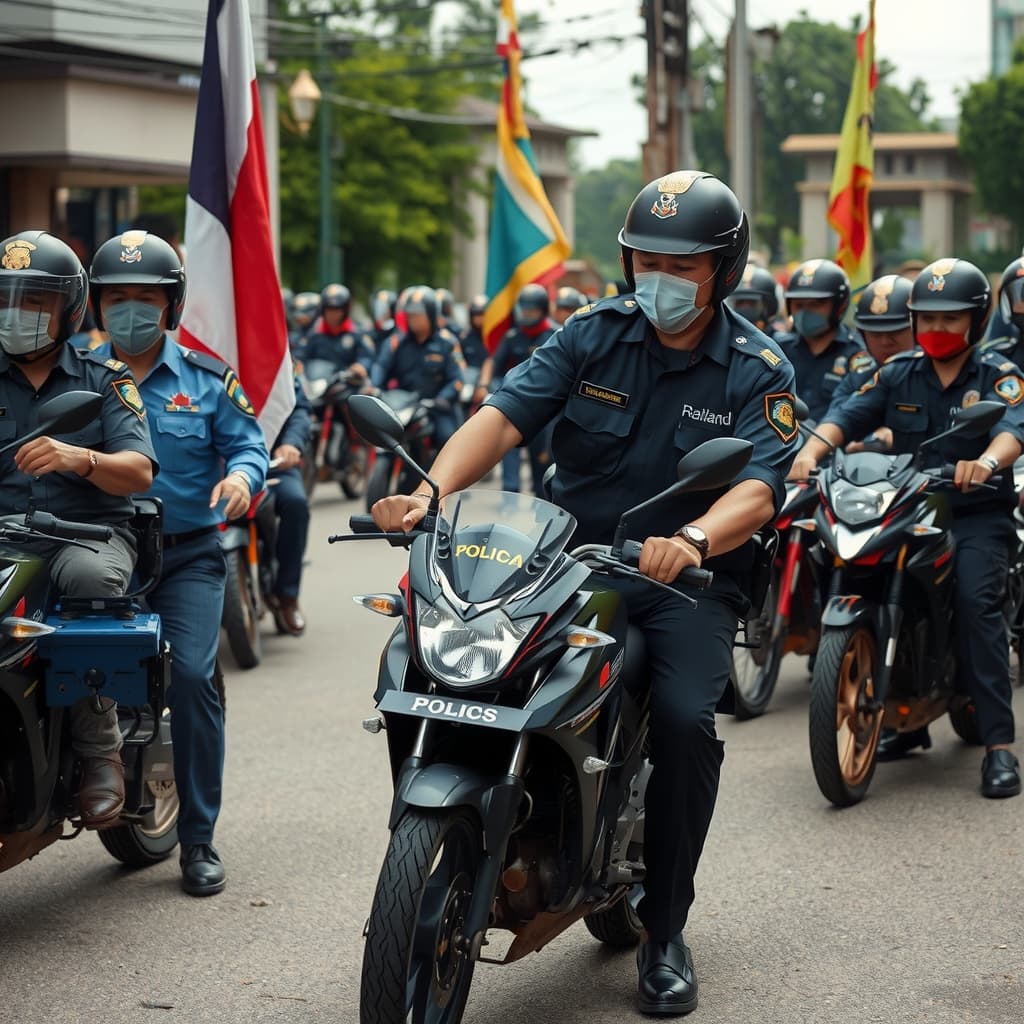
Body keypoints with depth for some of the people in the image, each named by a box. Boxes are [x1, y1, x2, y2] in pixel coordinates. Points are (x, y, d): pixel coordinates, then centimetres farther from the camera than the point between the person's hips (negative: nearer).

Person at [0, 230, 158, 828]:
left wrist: (77, 457, -22)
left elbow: (139, 472, -1)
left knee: (89, 577, -38)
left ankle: (99, 749, -26)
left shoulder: (104, 380, 11)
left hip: (90, 530, -2)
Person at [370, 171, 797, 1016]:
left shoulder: (759, 370, -2)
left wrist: (691, 540, -40)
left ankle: (665, 930, -8)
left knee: (684, 719, -27)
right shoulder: (593, 335, 4)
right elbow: (505, 415, -8)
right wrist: (432, 490, -27)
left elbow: (759, 488, -17)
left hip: (687, 578, -2)